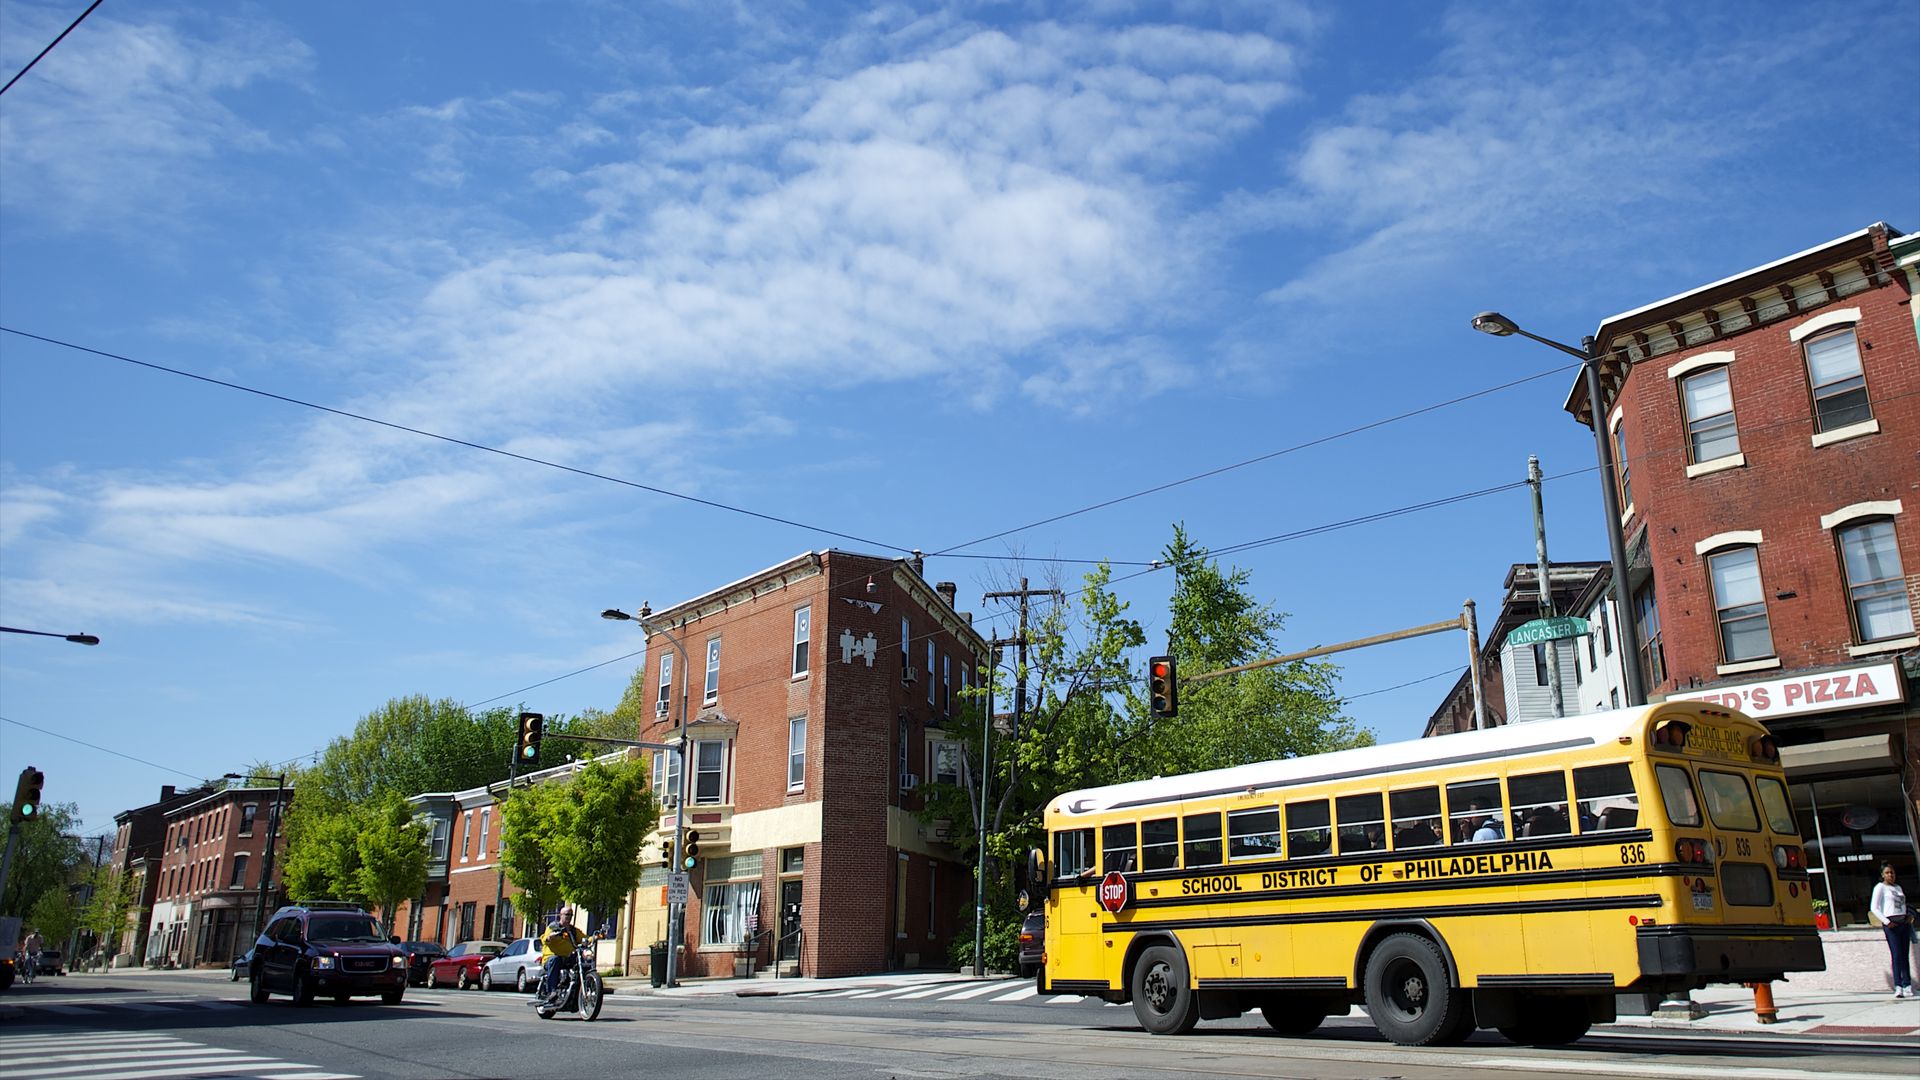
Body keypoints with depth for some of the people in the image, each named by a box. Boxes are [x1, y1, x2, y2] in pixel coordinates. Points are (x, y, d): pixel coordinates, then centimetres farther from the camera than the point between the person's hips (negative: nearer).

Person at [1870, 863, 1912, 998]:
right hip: (1891, 924, -6)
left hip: (1904, 922, 6)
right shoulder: (1880, 887, 0)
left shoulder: (1898, 887, 20)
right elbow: (1874, 908, -6)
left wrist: (1910, 915, 6)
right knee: (1897, 955, -11)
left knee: (1905, 955, 4)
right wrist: (1886, 922, -15)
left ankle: (1907, 985, 7)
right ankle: (1898, 987, -12)